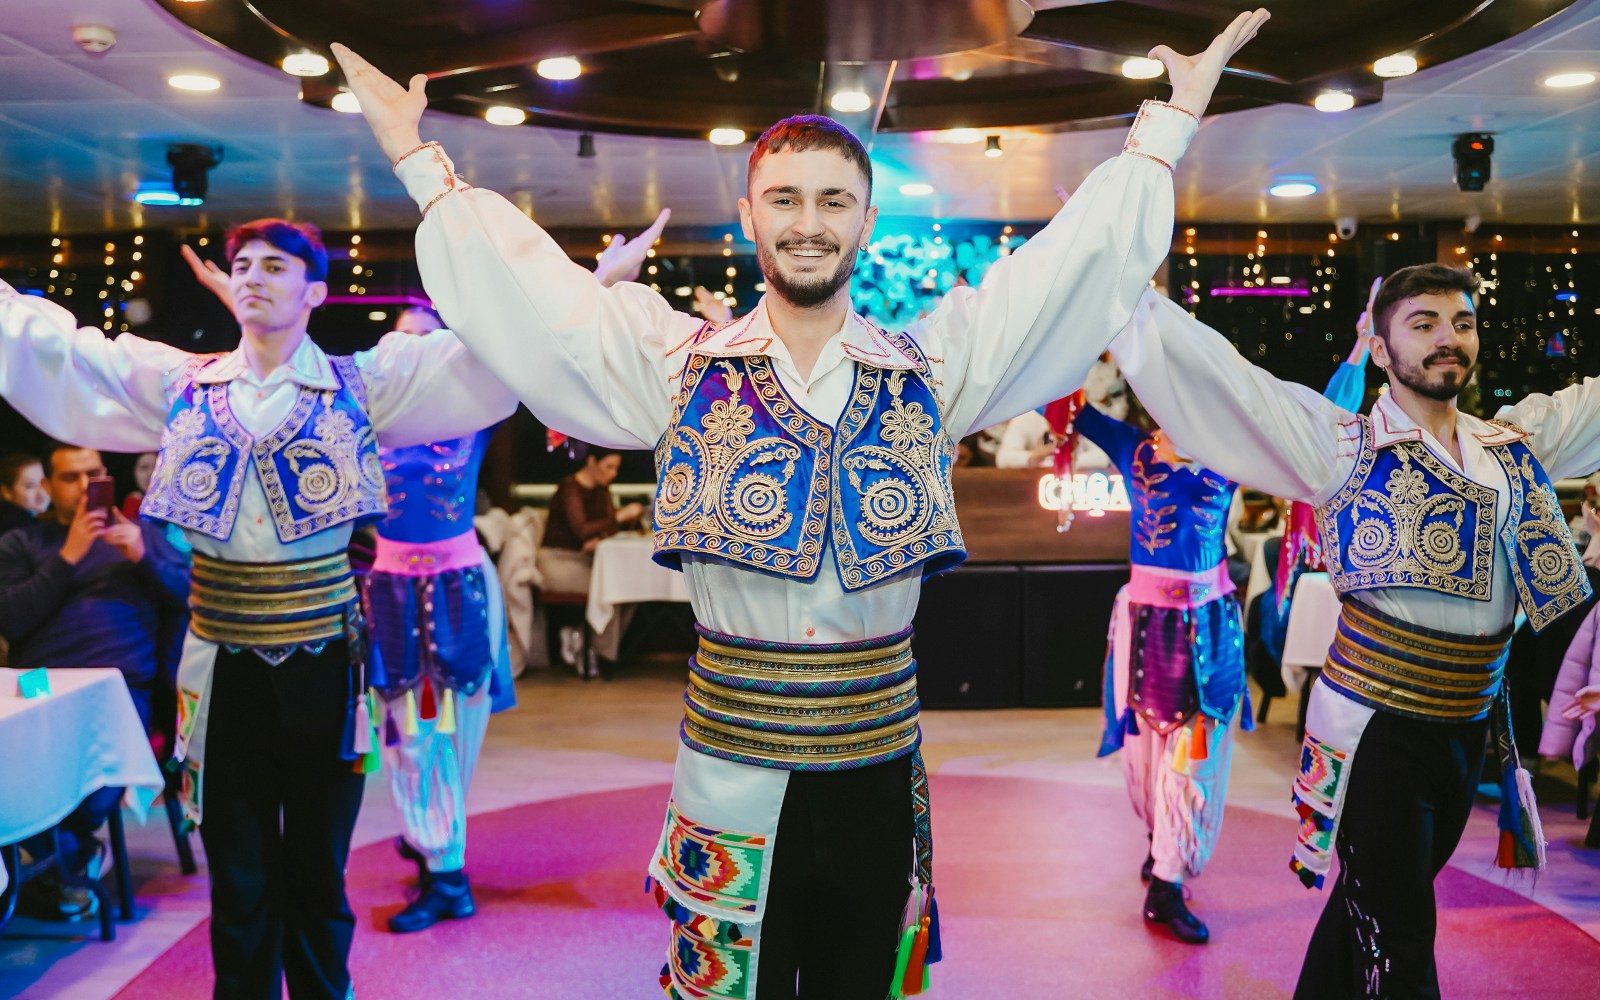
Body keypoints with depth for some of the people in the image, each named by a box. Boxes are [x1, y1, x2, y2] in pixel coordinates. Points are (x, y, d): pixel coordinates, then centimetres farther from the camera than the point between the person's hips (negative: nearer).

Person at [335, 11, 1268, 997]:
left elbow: (1082, 260, 8)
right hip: (729, 777, -1)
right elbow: (529, 286, 3)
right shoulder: (678, 360, 1)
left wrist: (1168, 123, 9)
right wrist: (418, 155, 4)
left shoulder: (933, 368, 4)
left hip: (878, 777, 1)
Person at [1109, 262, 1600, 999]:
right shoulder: (1345, 446, -8)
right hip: (1377, 731, -5)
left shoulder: (1518, 441, 7)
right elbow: (1216, 375, -15)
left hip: (1471, 734, 5)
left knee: (1369, 911, 20)